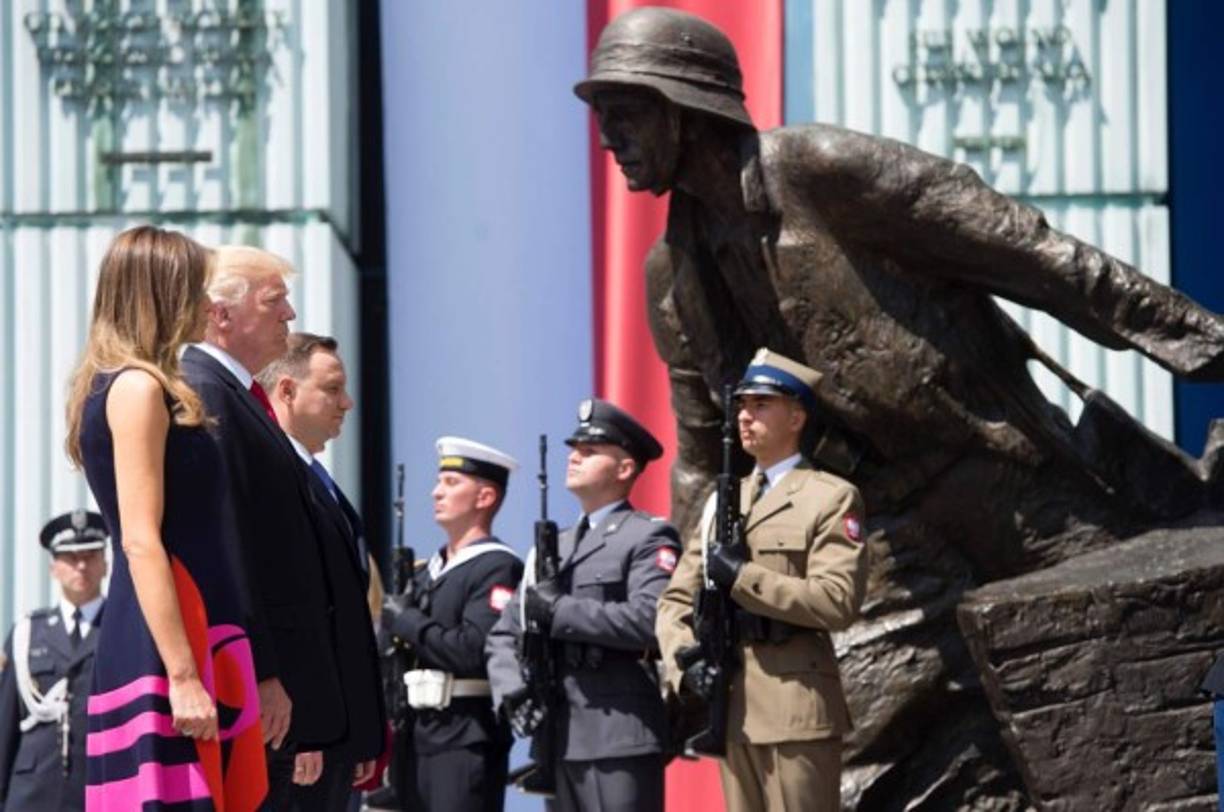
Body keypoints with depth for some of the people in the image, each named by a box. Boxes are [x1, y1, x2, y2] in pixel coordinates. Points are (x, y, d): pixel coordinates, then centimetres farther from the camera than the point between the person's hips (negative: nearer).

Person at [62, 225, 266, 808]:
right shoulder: (138, 387, -9)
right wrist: (183, 677, -21)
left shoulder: (126, 386, 19)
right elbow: (141, 542, -17)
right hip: (167, 648, -10)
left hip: (198, 643, 10)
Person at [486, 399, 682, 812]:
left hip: (621, 741, -8)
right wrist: (511, 690, 0)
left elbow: (649, 620, -19)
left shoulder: (648, 538, -2)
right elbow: (504, 633, 19)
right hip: (561, 739, 8)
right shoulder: (556, 546, 22)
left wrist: (560, 612, -14)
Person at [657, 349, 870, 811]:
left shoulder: (831, 499, -1)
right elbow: (676, 599, 16)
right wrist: (684, 661, -4)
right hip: (732, 709, 7)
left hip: (796, 714, -7)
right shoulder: (722, 503, 18)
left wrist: (743, 576, -16)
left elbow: (839, 601, -14)